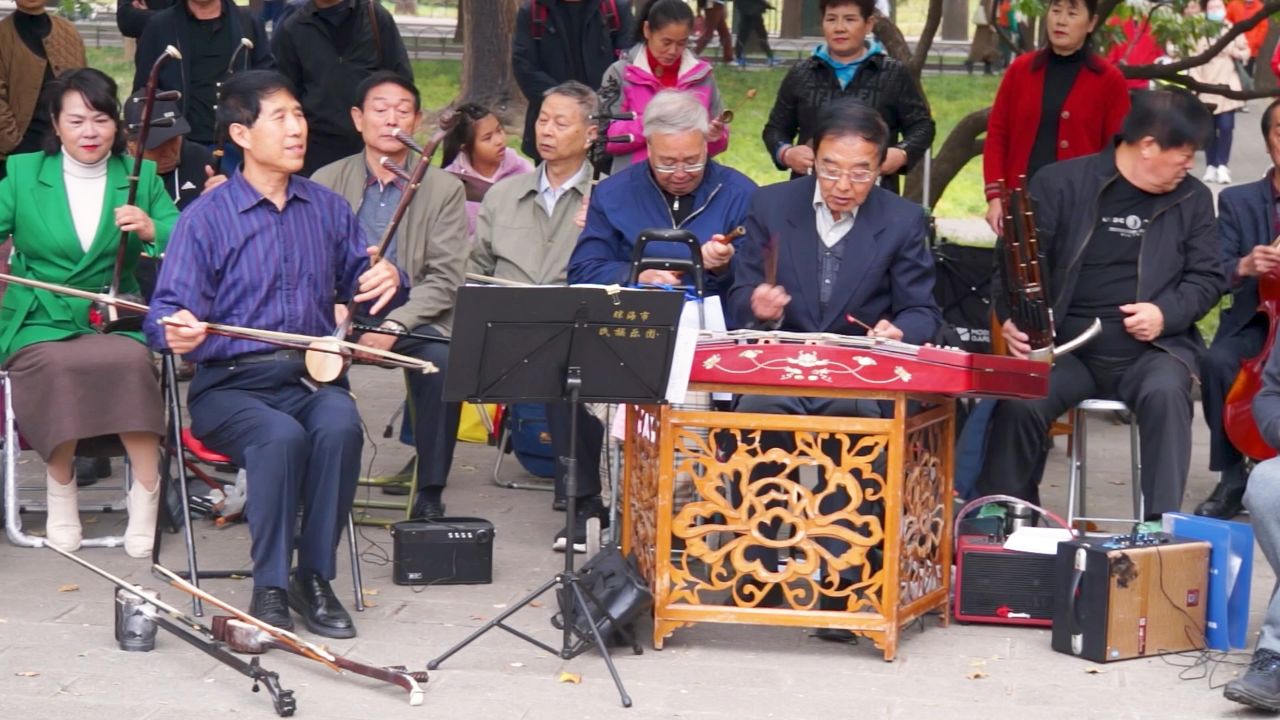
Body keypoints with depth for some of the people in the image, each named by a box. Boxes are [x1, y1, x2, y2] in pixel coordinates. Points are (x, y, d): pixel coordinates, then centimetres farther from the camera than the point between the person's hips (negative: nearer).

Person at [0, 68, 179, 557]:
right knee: (55, 366, -33)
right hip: (40, 322, 0)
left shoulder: (141, 177, 10)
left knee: (133, 361, -33)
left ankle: (146, 495, -20)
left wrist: (152, 229, -20)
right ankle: (60, 494, -12)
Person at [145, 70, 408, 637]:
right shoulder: (205, 218, 1)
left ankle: (315, 578, -17)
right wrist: (177, 331, -30)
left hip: (314, 377, 3)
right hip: (231, 384, -3)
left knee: (340, 426, -32)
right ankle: (270, 586, -22)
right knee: (281, 436, -35)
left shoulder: (327, 208, 14)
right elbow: (168, 311, -5)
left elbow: (359, 282, 22)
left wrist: (387, 280, -4)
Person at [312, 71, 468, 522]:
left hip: (413, 318, -1)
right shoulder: (326, 182, 12)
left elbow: (445, 279, -2)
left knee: (442, 360, -33)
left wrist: (395, 324, -18)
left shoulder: (443, 189, 7)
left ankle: (430, 493, -19)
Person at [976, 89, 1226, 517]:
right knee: (1019, 403, -28)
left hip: (1150, 350, 1)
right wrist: (1012, 317, -18)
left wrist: (1166, 313, -10)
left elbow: (1207, 277, 11)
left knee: (1165, 394, -33)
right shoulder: (1060, 184, 3)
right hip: (1066, 348, -1)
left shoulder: (1193, 200, 11)